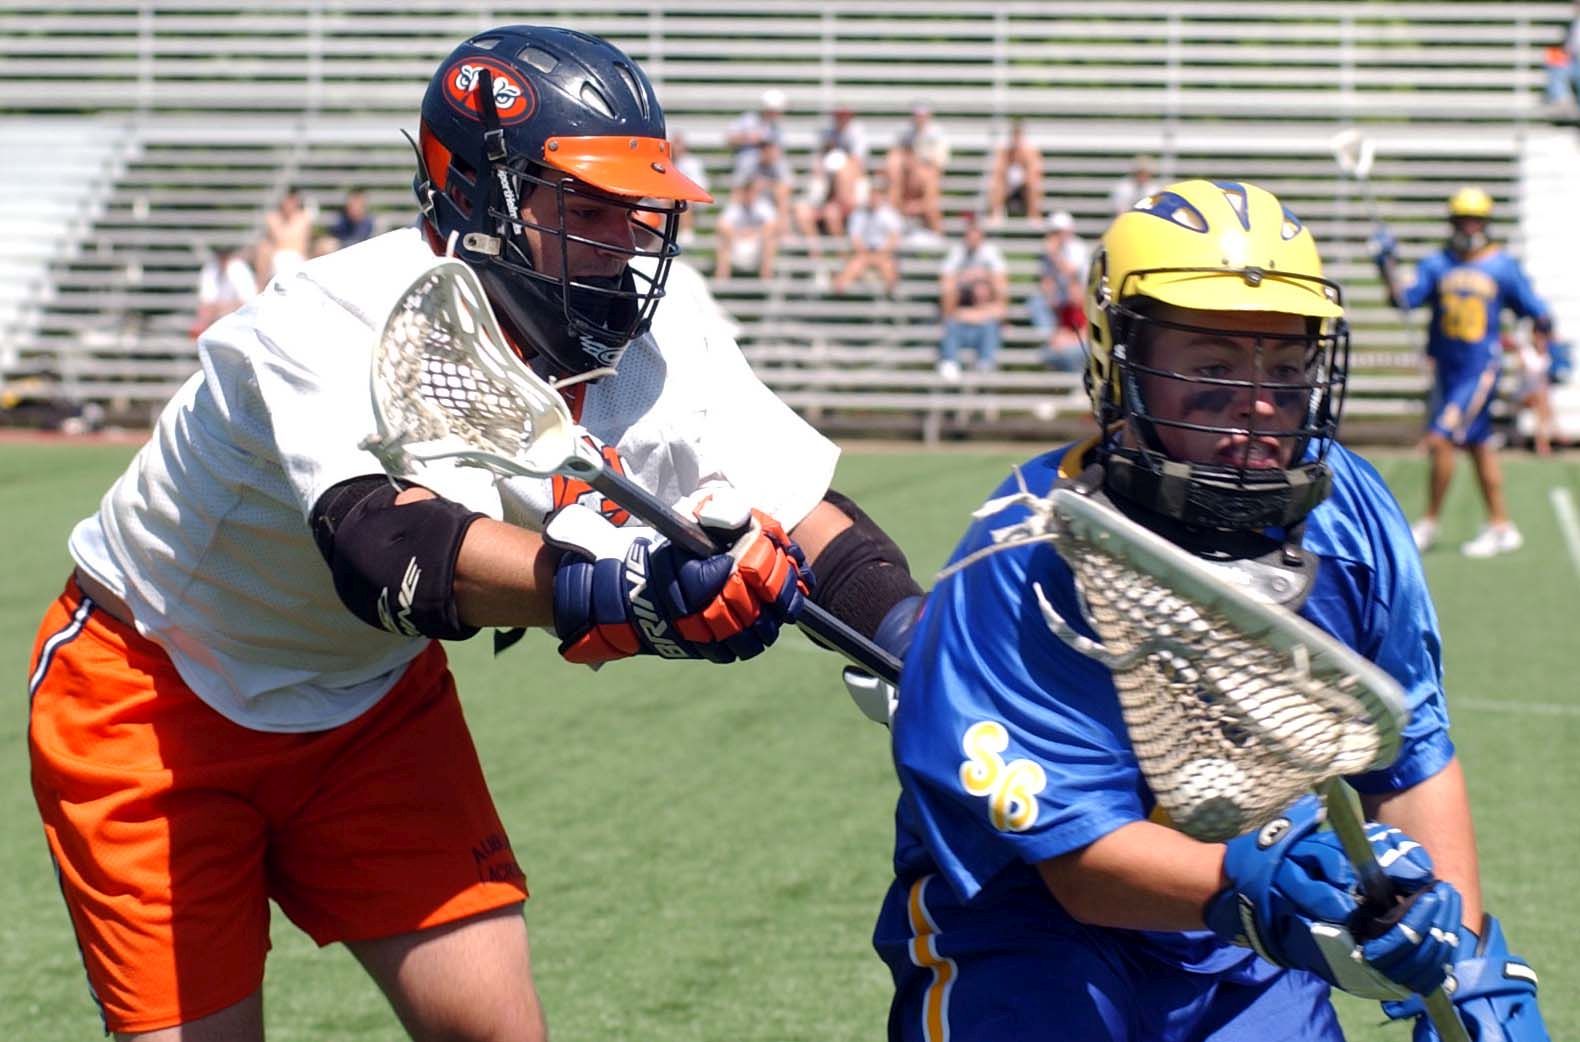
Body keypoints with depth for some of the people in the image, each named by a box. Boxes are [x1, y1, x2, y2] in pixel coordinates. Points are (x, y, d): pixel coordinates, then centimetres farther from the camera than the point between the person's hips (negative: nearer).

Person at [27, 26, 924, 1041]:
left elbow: (803, 518, -18)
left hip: (375, 694, 5)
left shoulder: (658, 337, -15)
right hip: (155, 691, -5)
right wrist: (622, 593, -65)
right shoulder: (337, 324, -33)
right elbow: (385, 547, -50)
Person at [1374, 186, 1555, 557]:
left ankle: (1429, 524, -2)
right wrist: (1387, 266, -21)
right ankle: (1501, 527, 21)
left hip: (1481, 369, -4)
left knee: (1441, 439, -13)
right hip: (1445, 369, 4)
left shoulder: (1503, 267, -2)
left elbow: (1538, 316, 3)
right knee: (1479, 446, 12)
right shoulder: (1437, 265, 5)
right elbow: (1403, 299, -8)